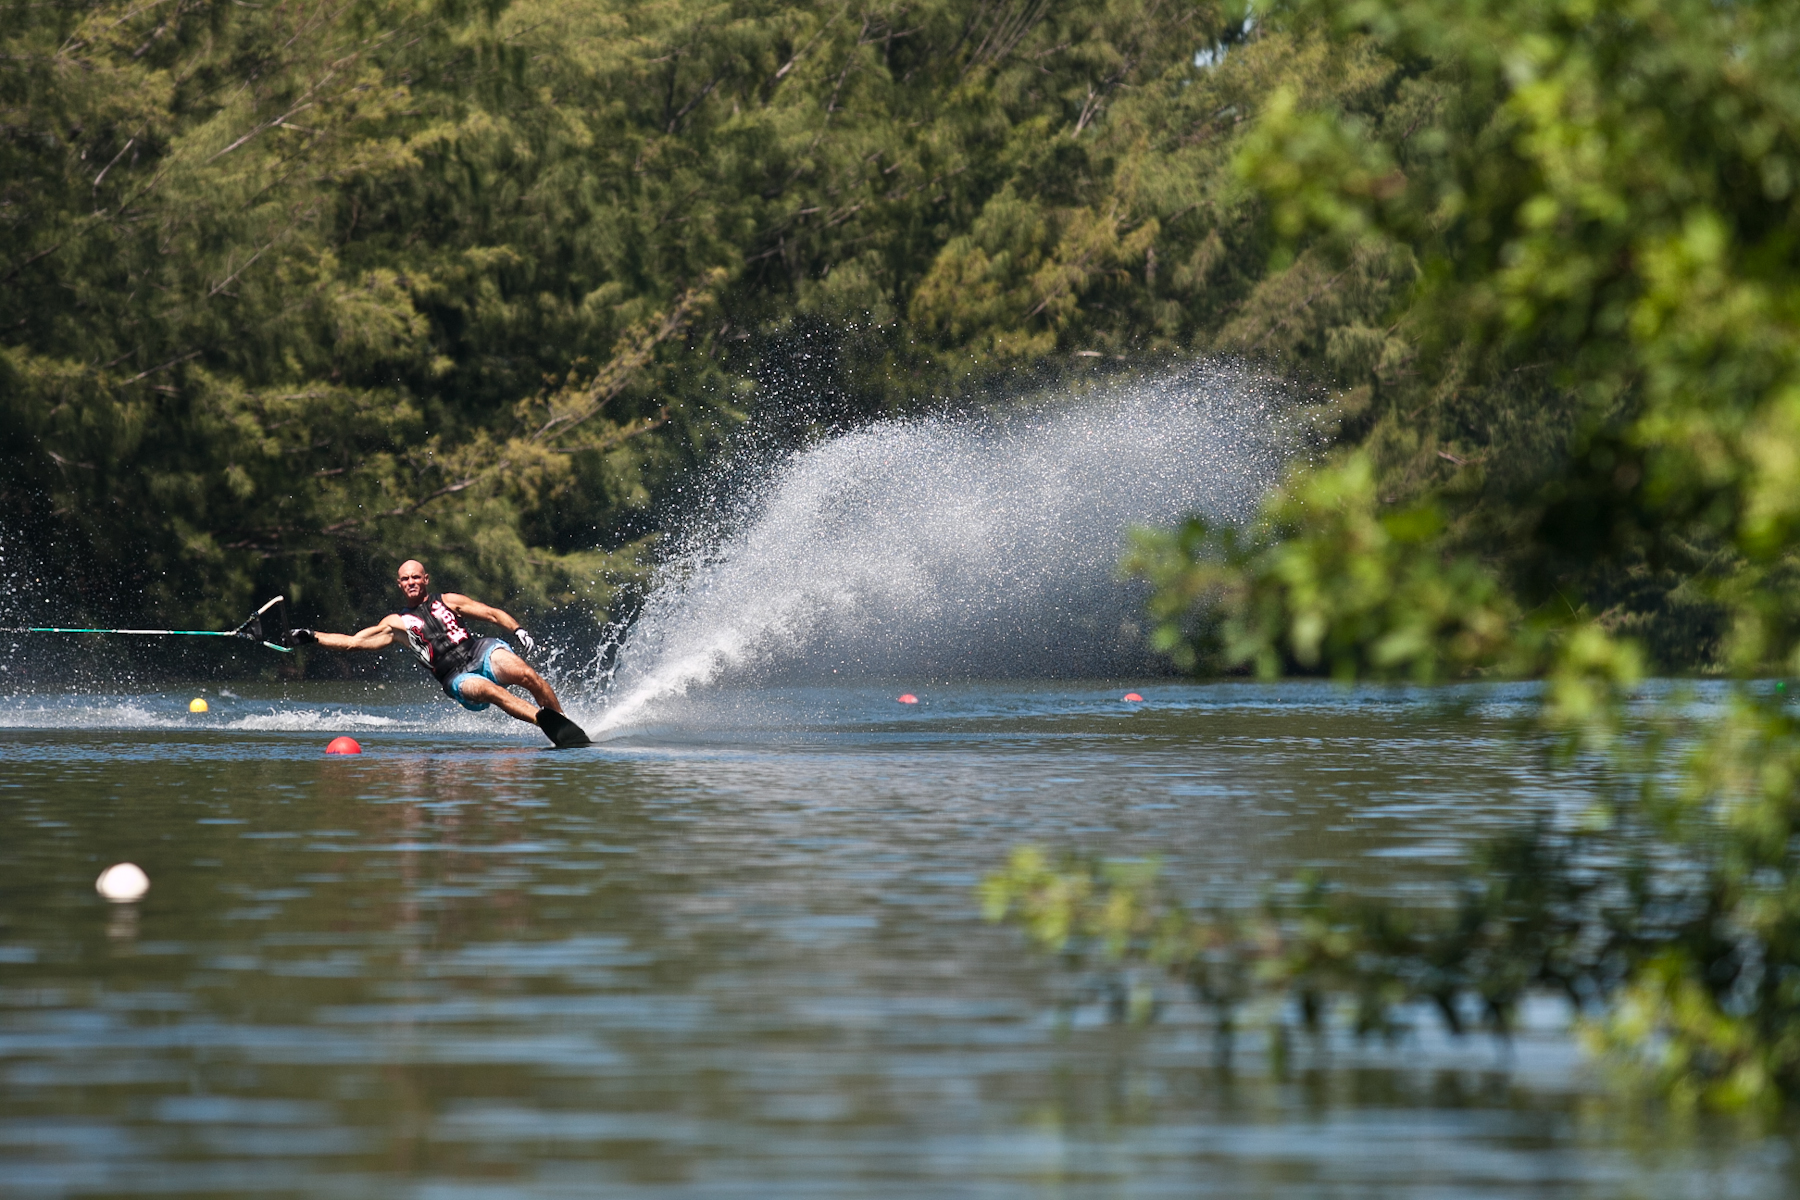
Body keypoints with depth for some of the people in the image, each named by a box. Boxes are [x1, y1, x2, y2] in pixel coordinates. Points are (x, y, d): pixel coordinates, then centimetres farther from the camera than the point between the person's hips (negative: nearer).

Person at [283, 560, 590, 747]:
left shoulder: (447, 601, 19)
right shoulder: (397, 623, 19)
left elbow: (493, 614, 15)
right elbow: (353, 641, 18)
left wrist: (518, 631, -3)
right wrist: (312, 638, 10)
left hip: (481, 652, 1)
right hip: (457, 678, -1)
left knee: (525, 674, -30)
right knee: (489, 691, -35)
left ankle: (564, 720, -20)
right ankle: (551, 725, -49)